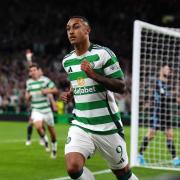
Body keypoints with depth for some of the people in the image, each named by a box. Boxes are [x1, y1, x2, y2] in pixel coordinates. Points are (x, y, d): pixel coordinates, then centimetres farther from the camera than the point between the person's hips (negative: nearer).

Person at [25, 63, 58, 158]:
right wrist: (28, 96, 1)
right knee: (38, 126, -25)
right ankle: (45, 140, 4)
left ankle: (54, 147, 31)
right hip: (36, 110, 2)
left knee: (51, 129, 8)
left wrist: (47, 91, -21)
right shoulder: (29, 82, 8)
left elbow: (55, 90, -4)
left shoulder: (45, 80, -7)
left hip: (46, 109, -2)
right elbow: (27, 93, 24)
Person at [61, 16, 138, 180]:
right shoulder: (67, 61, 10)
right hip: (80, 125, 4)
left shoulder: (103, 54, -9)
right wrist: (70, 94, 5)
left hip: (107, 126, -4)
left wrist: (94, 75, -25)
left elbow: (121, 87, -12)